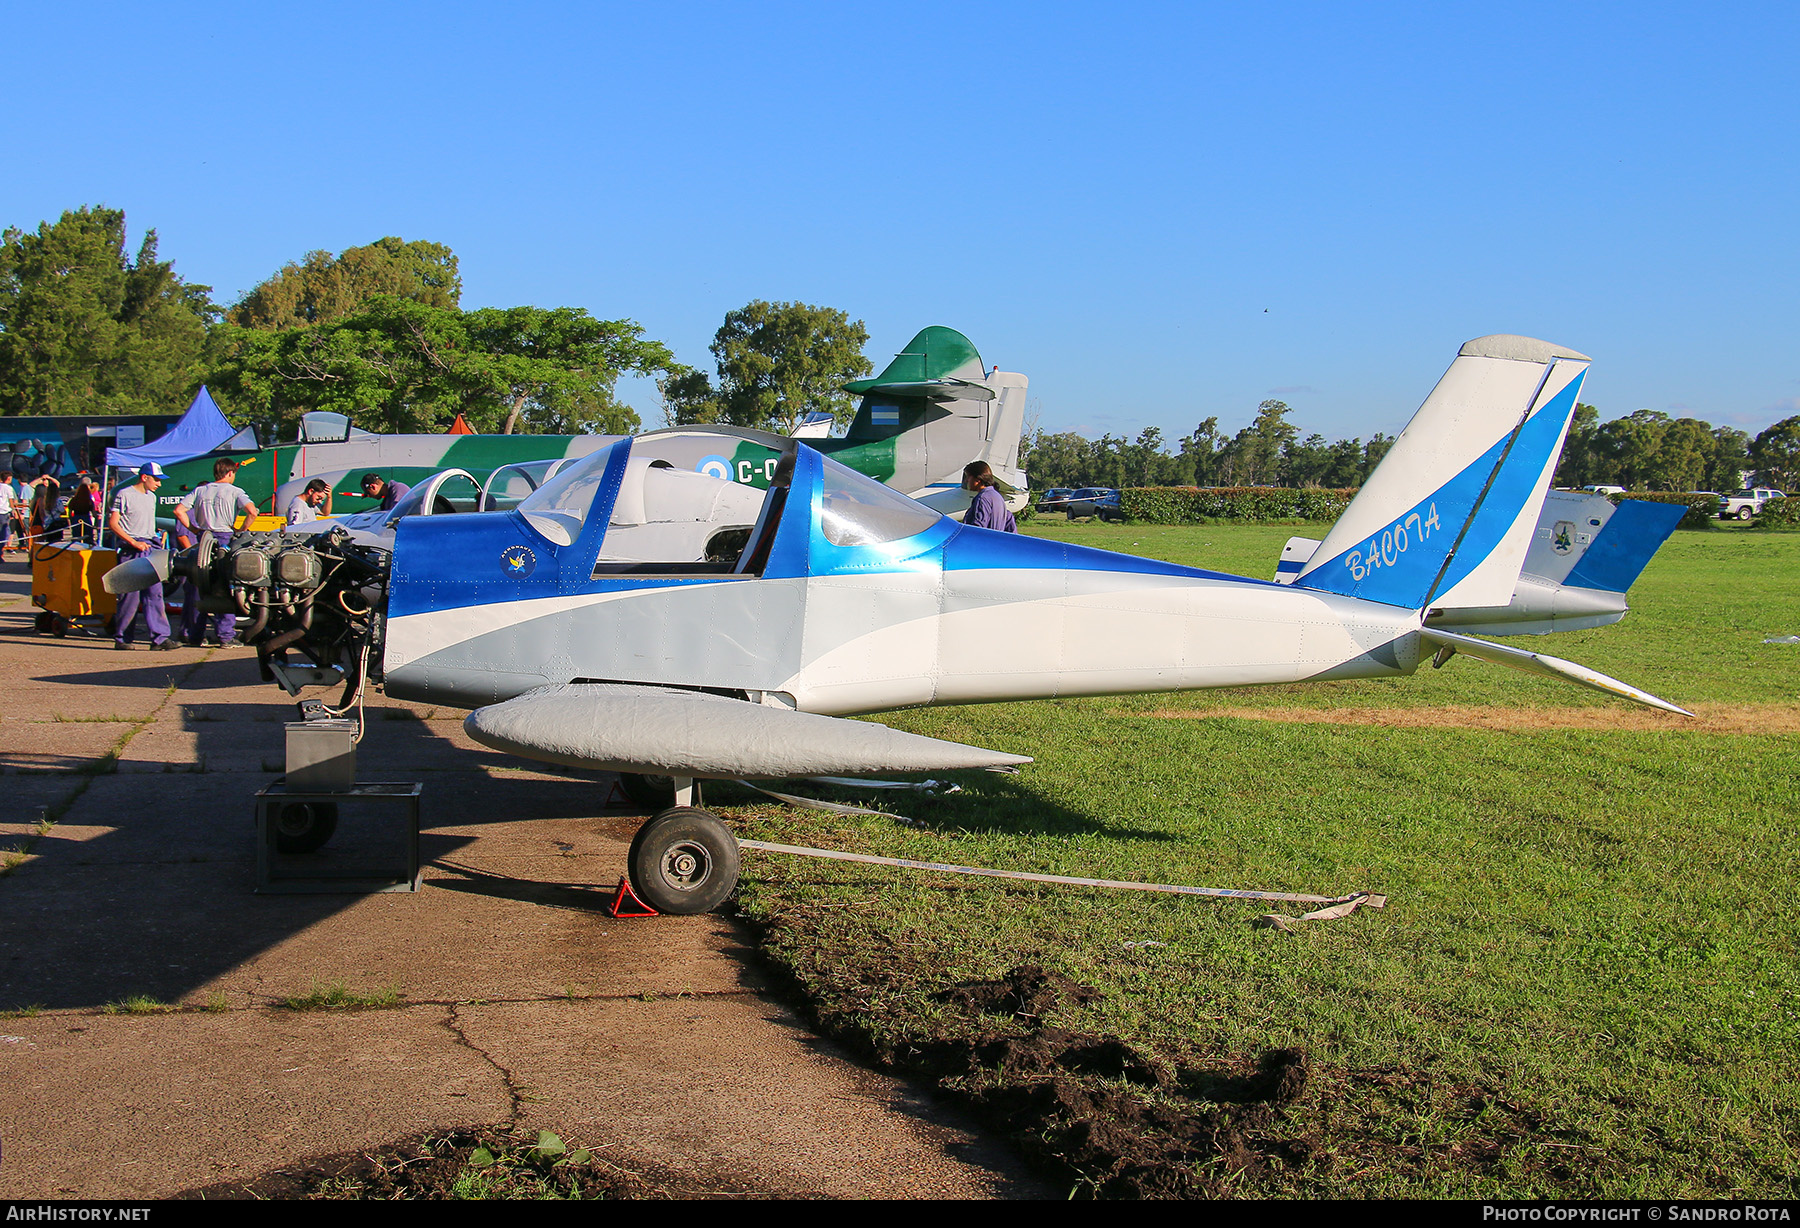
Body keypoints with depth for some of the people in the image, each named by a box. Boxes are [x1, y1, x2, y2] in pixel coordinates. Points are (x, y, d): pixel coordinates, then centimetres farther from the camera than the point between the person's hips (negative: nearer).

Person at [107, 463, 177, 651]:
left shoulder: (151, 497, 19)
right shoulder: (124, 495, -4)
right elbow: (113, 523, -9)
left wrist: (154, 543, 15)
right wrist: (134, 542, -15)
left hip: (150, 549, 7)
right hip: (130, 551, -7)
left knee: (155, 594, 0)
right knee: (130, 596, -5)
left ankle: (160, 637, -3)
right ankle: (121, 638, 5)